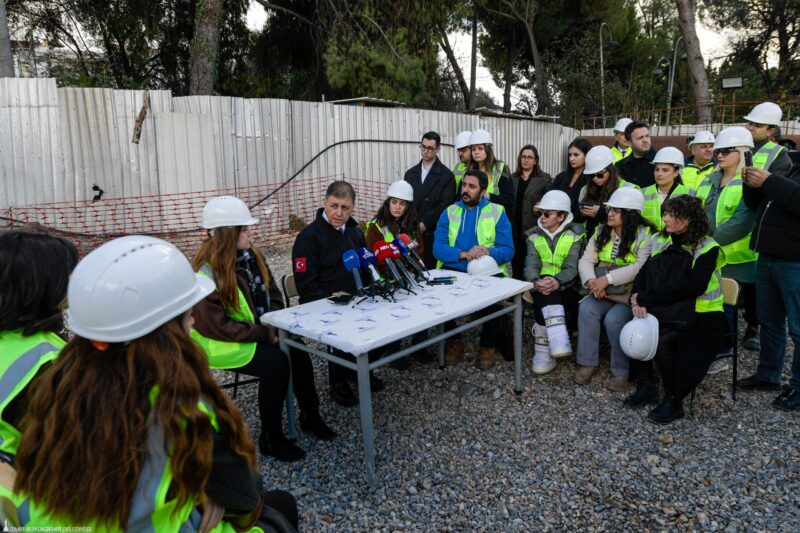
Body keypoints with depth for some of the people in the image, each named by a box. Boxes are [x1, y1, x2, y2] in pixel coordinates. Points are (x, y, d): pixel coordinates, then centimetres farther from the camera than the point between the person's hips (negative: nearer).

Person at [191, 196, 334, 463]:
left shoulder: (251, 255, 2)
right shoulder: (207, 272, -22)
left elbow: (273, 294, 11)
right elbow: (216, 325, -24)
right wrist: (264, 334, -21)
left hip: (259, 332, 7)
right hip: (225, 344, -7)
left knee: (297, 348, -17)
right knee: (276, 361, -27)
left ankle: (310, 414, 2)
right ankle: (271, 437, -12)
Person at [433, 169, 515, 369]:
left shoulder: (497, 212, 7)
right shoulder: (449, 212, 11)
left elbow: (508, 250, -2)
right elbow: (438, 248, -3)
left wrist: (488, 251, -24)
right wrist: (464, 254, -20)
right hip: (454, 271, 2)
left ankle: (488, 346, -5)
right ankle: (453, 341, -2)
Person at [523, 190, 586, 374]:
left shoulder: (575, 235, 4)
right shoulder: (534, 235, 12)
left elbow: (572, 267, -11)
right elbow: (531, 265, -3)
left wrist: (557, 281, -34)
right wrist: (536, 281, -28)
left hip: (567, 288, -2)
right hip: (542, 288, 2)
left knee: (543, 302, -33)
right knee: (545, 296, -34)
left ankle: (544, 352, -24)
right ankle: (558, 342, -45)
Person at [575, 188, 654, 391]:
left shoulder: (644, 235, -7)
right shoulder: (601, 231, 10)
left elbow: (641, 267, -21)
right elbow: (586, 260, 3)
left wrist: (607, 279, -26)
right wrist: (591, 281, -18)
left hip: (630, 295, -5)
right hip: (603, 292, 5)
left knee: (613, 320, -29)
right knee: (586, 308, -24)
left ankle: (621, 373, -14)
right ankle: (588, 363, -13)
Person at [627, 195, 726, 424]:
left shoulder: (707, 248, -10)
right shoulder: (660, 240, 9)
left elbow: (690, 287, -22)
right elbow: (644, 273, 5)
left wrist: (645, 298, -21)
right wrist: (637, 300, -16)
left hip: (700, 316, -5)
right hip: (665, 310, 5)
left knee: (661, 339, -29)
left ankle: (673, 401, -8)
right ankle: (646, 386, -3)